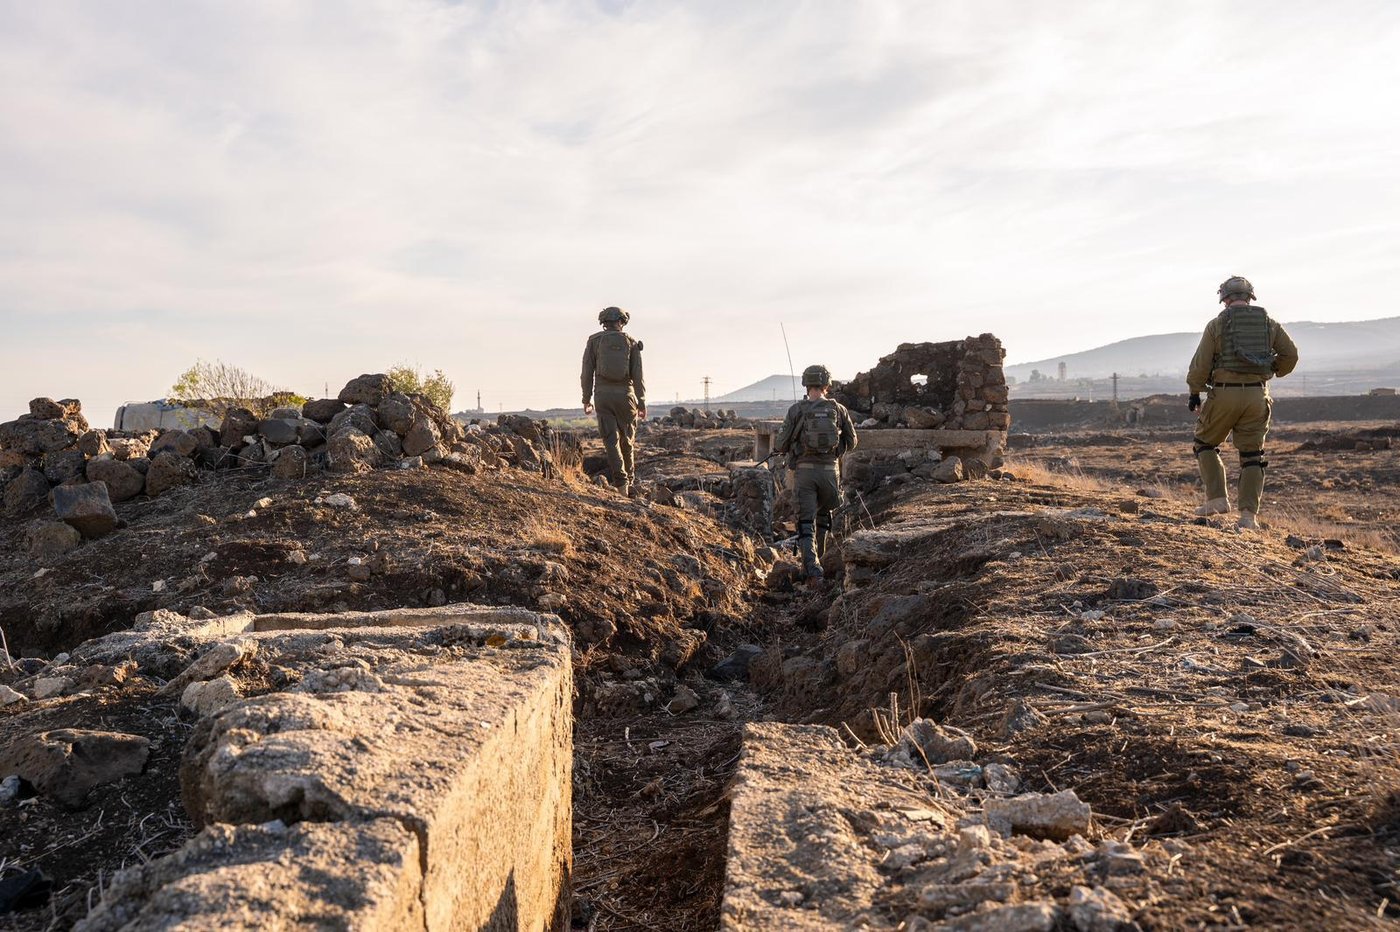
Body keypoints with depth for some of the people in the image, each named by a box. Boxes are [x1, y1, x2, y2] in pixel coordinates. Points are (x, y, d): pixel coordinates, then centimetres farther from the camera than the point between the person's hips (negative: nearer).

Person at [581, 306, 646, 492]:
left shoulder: (594, 341, 3)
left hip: (602, 395, 0)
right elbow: (638, 376, -1)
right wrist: (642, 403, 1)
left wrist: (587, 399, 8)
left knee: (611, 440, -1)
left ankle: (620, 481, -15)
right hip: (625, 394, 0)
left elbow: (587, 372, 0)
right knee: (627, 440, 14)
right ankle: (630, 482, 19)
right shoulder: (631, 343, 4)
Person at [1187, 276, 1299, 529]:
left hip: (1224, 394, -3)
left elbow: (1200, 364, -4)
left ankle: (1217, 498, 4)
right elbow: (1290, 354, 4)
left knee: (1205, 443, 15)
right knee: (1252, 454, 8)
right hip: (1257, 396, 3)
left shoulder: (1216, 325, -1)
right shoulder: (1269, 323, 9)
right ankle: (1249, 513, 2)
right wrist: (1273, 370, 23)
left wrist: (1194, 393, 6)